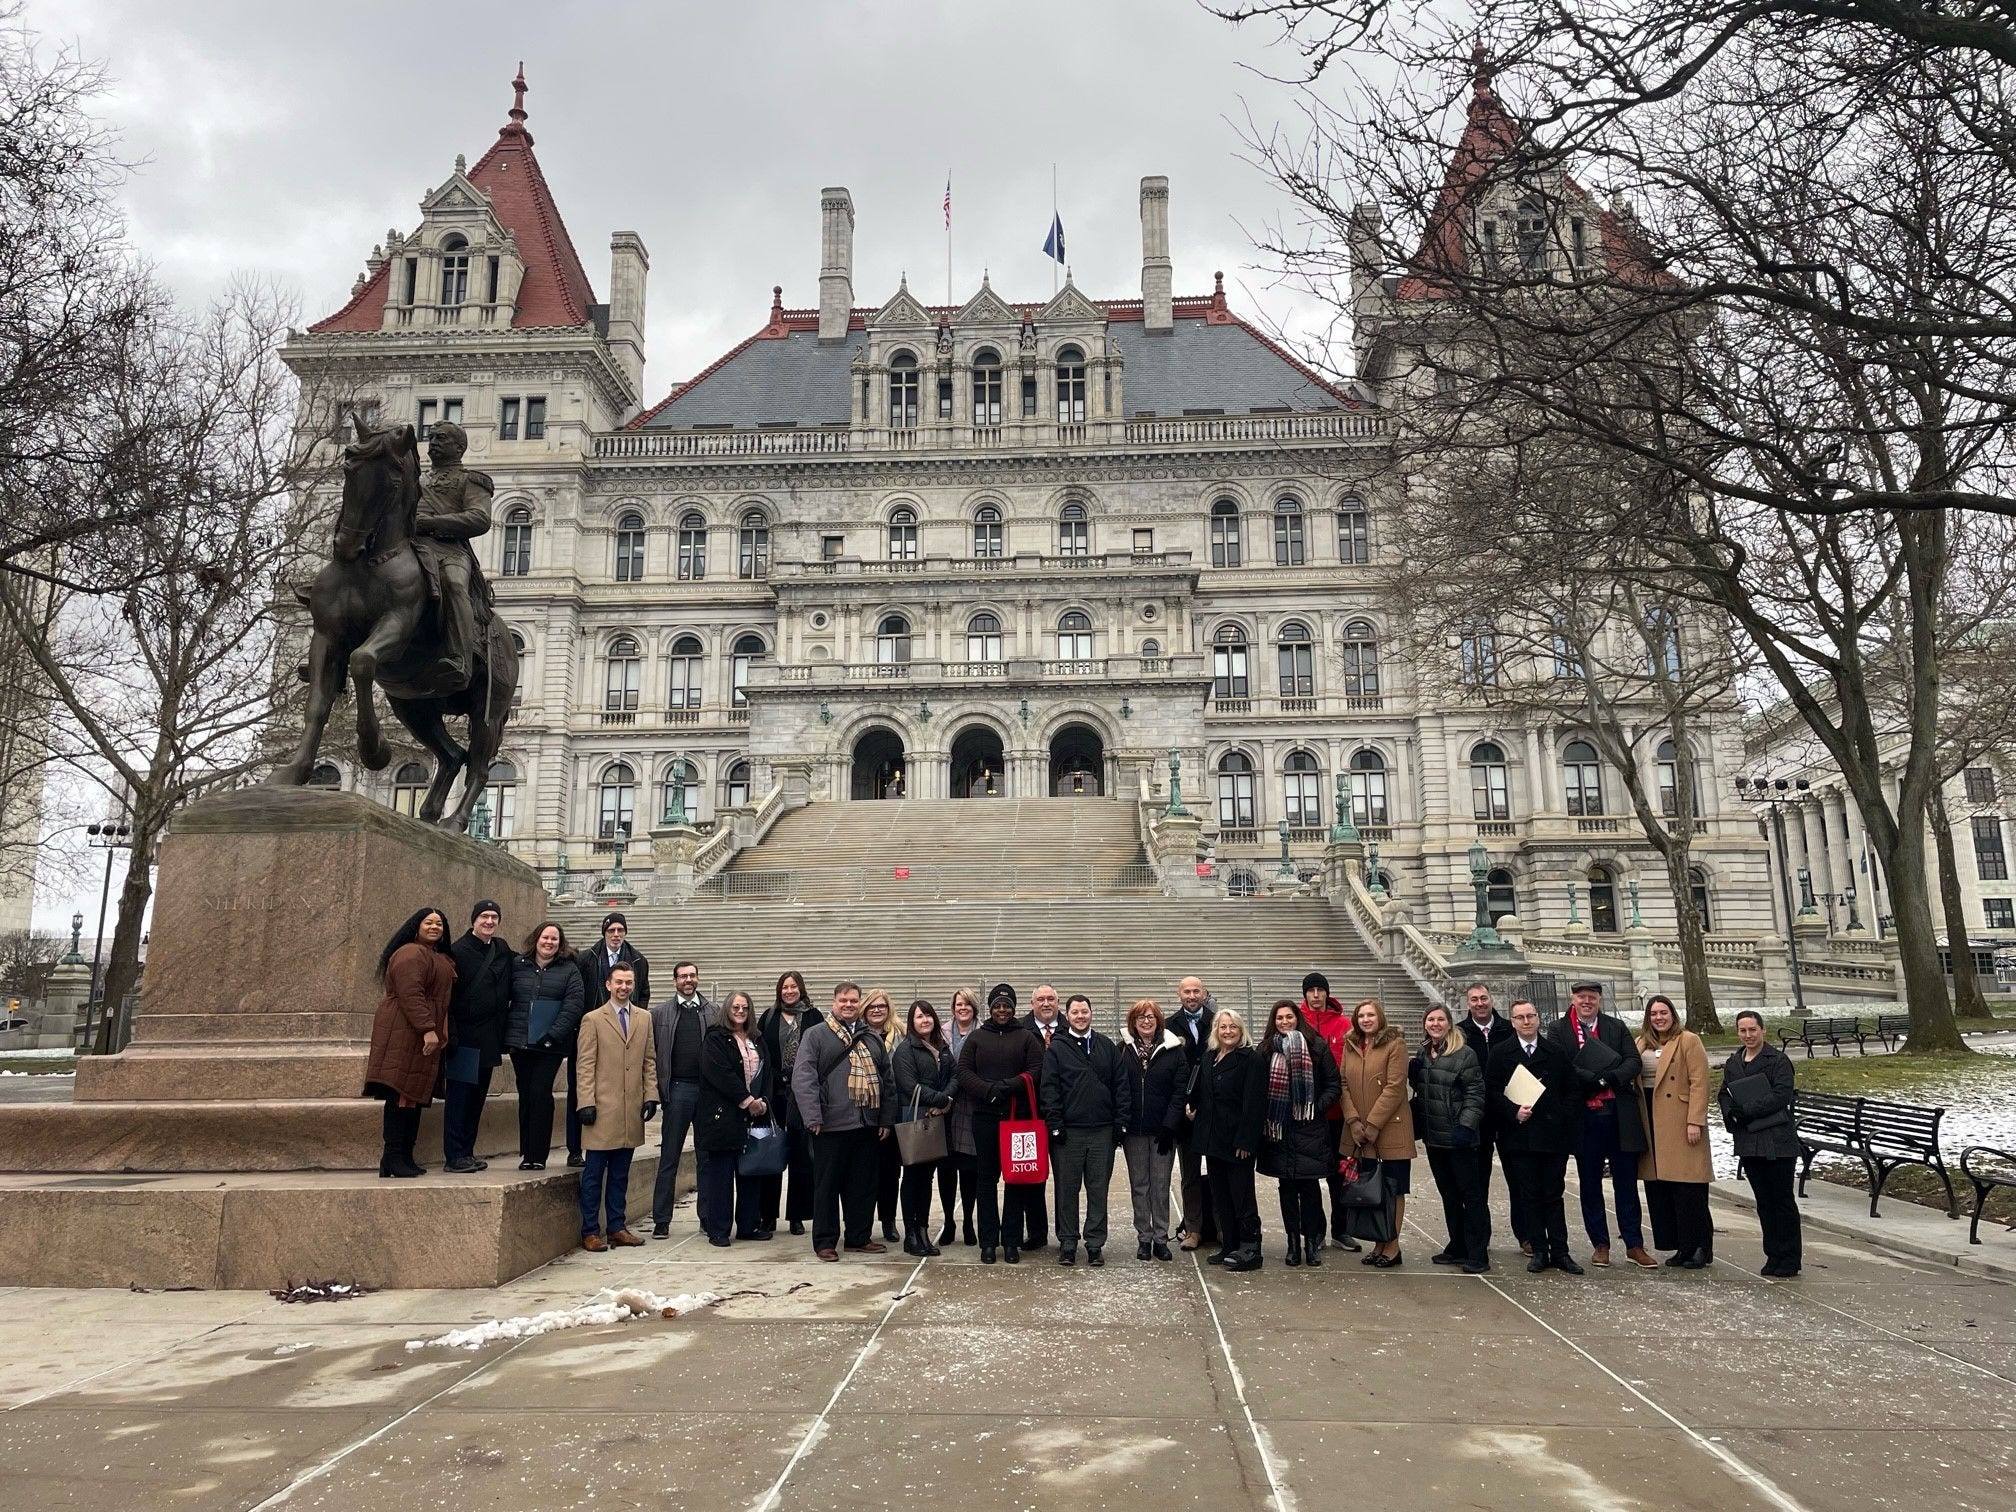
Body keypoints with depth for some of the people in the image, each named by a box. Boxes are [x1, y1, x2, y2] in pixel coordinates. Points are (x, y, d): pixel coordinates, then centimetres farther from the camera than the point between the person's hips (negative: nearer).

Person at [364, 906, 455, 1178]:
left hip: (423, 1036, 10)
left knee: (415, 1097, 8)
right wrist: (427, 1029, -24)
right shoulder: (411, 954, -10)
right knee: (401, 1094, -11)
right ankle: (392, 1157, -10)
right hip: (404, 1031, -10)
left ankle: (405, 1157, 11)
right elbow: (411, 994, -20)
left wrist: (442, 1032, 18)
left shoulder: (441, 958, 22)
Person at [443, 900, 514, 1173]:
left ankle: (467, 1152, 19)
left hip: (490, 1038, 6)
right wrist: (450, 1035, -17)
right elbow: (446, 997, -11)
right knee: (458, 1096, -4)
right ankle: (453, 1156, 0)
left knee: (478, 1097, 11)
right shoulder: (458, 951, -7)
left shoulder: (502, 951, 11)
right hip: (465, 1037, -6)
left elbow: (508, 993, 16)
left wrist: (504, 1033, 10)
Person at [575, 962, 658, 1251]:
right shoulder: (593, 1020, 0)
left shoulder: (645, 1018, 12)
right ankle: (590, 1232, 9)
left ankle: (617, 1227, 18)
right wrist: (587, 1104, -10)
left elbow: (650, 1061, 12)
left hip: (632, 1109, 4)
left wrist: (651, 1095, 3)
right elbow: (585, 1065, -3)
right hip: (602, 1109, -4)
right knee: (593, 1173, 2)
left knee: (620, 1173, 11)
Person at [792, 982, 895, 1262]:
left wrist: (887, 1119, 9)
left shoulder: (873, 1039, 16)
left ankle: (860, 1237, 22)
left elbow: (887, 1081, 16)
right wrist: (813, 1117, -17)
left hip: (868, 1125, 5)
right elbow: (803, 1077, -10)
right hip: (832, 1124, -5)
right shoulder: (816, 1035, -1)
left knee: (864, 1185, 11)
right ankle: (825, 1241, 13)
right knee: (827, 1185, 4)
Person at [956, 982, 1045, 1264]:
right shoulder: (976, 1037, 9)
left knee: (1017, 1178, 3)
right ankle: (988, 1241, 12)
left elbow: (1036, 1072, -3)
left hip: (1018, 1116, -1)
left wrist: (1008, 1086, -17)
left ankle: (1012, 1241, 12)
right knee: (986, 1179, 5)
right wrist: (989, 1090, -14)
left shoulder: (1027, 1037, 6)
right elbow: (964, 1072, 1)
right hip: (985, 1116, 1)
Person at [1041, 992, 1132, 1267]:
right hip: (1068, 1131, -2)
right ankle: (1067, 1243, 15)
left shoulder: (1107, 1047, 8)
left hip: (1102, 1131, 2)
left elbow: (1122, 1086, 8)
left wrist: (1121, 1122, 1)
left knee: (1099, 1190, 6)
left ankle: (1095, 1244, 15)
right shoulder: (1056, 1048, 1)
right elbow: (1049, 1089, -3)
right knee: (1067, 1189, 5)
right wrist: (1055, 1125, -8)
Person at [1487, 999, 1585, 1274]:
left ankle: (1560, 1252, 11)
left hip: (1554, 1135, 1)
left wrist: (1564, 1117, -3)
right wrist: (1514, 1111, -13)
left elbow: (1573, 1089, 9)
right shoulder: (1500, 1053, 4)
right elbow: (1492, 1091, 1)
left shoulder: (1557, 1052, 9)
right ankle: (1539, 1251, 11)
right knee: (1529, 1196, 4)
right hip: (1519, 1135, -1)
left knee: (1554, 1195, 5)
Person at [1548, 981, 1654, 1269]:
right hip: (1584, 1116, -1)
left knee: (1626, 1183, 6)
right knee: (1590, 1184, 8)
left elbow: (1634, 1061, -1)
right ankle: (1600, 1245, 17)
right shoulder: (1558, 1030, 2)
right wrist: (1596, 1079, -19)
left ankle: (1634, 1245, 14)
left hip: (1619, 1114, 1)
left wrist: (1609, 1078, -18)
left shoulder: (1617, 1027, 9)